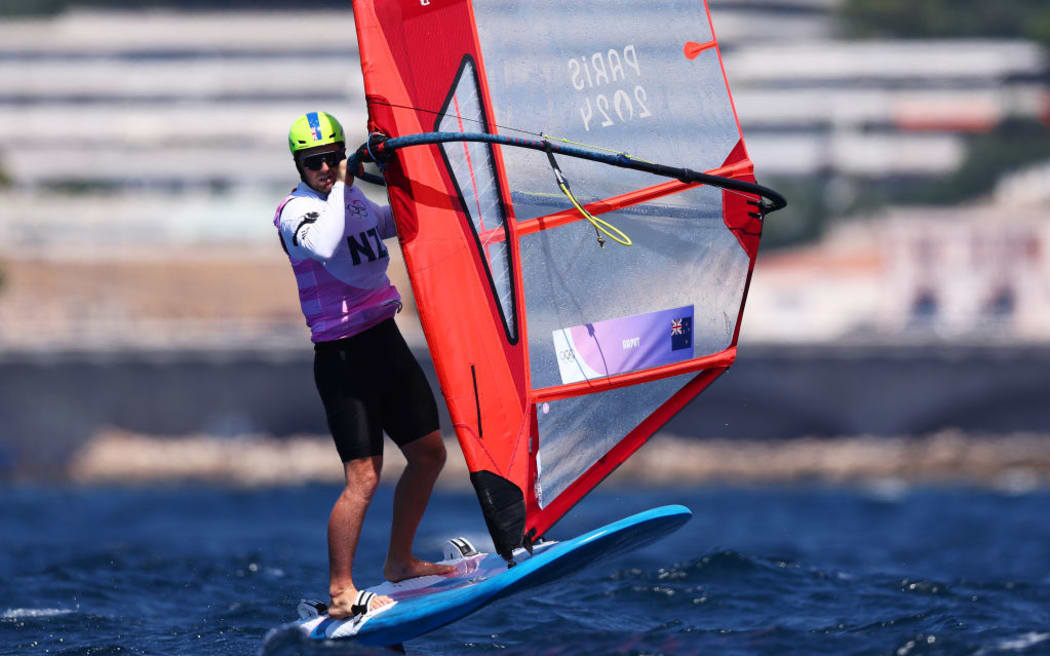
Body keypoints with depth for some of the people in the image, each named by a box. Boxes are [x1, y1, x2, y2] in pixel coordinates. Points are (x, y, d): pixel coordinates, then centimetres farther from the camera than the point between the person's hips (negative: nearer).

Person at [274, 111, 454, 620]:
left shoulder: (355, 199, 13)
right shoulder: (295, 212, -11)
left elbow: (400, 223, 33)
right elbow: (324, 245, -34)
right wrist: (341, 185, -24)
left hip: (385, 340, 8)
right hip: (342, 354, -8)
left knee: (429, 453, 14)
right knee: (363, 477, -13)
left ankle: (400, 562, 28)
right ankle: (341, 596, -8)